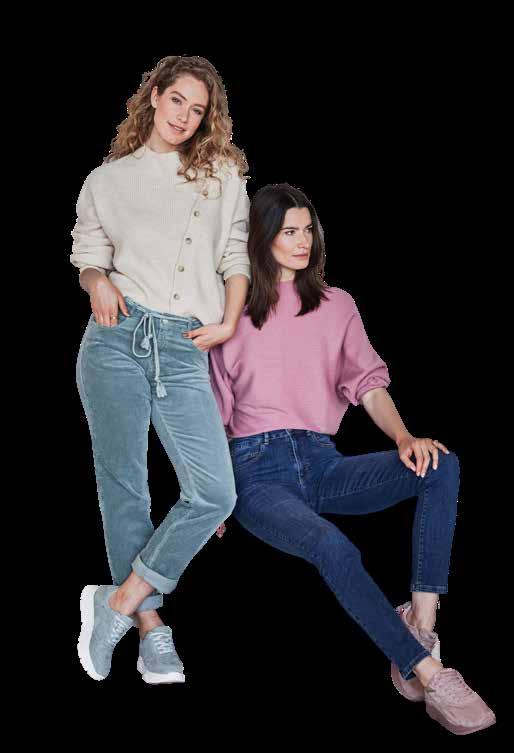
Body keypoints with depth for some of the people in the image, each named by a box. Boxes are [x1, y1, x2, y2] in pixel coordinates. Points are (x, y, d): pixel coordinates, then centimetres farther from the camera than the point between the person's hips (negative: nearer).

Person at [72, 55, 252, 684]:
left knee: (214, 493, -13)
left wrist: (229, 323, 2)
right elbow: (88, 255, 14)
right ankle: (150, 628, 8)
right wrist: (98, 283, -7)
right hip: (117, 336, -1)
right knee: (123, 484, -3)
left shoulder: (222, 174, 17)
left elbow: (236, 257, 14)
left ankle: (119, 602, 0)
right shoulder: (106, 180, 15)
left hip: (184, 350, 1)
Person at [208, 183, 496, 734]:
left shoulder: (336, 306, 15)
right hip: (255, 469, -3)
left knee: (441, 467, -24)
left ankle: (420, 624, -29)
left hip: (320, 462, 4)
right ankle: (429, 674, -30)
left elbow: (367, 381, 5)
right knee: (333, 548, -35)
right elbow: (212, 412, 9)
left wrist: (404, 437, -15)